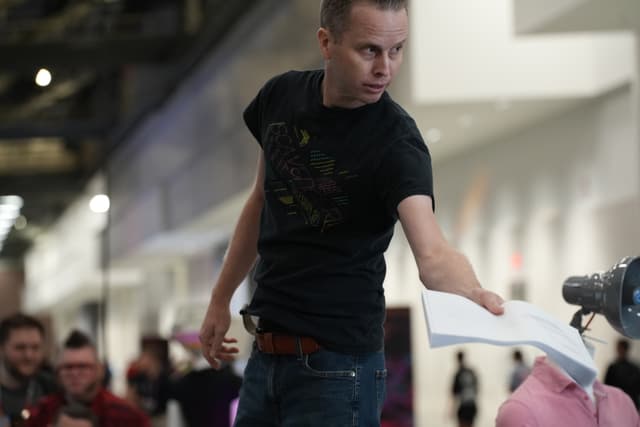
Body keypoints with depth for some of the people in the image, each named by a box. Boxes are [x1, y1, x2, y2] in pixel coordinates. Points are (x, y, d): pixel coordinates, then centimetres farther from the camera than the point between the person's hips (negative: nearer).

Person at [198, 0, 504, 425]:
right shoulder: (281, 96, -1)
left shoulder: (396, 141, -18)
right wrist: (221, 299, 17)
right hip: (265, 355, 6)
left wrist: (475, 295, -55)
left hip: (337, 363, -6)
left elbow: (431, 252, -34)